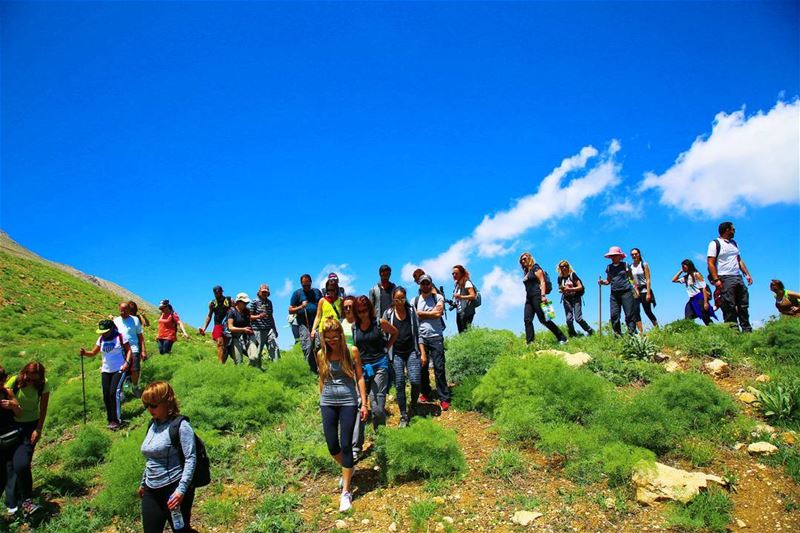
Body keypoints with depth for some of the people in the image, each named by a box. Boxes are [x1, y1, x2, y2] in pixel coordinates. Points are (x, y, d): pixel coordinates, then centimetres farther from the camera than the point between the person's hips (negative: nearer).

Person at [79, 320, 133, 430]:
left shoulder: (120, 337, -10)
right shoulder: (101, 339, 3)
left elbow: (129, 350, -5)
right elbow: (93, 353, 4)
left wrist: (127, 362, -18)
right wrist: (85, 353, -17)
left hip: (119, 370, -5)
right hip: (106, 371, 5)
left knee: (114, 393, -15)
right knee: (106, 395, 5)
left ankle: (116, 420, -5)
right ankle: (110, 418, 22)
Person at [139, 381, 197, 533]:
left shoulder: (180, 425, -14)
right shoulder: (153, 425, 8)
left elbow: (191, 459, -19)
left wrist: (181, 490, -25)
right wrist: (143, 482, 25)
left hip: (174, 490, -7)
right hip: (151, 491, 7)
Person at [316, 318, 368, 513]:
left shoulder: (352, 352, -6)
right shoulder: (321, 354, 1)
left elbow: (360, 378, -1)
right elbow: (322, 379, 13)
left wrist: (364, 404, -3)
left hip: (348, 402, -3)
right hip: (328, 403, 3)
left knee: (346, 445, -2)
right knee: (332, 446, 7)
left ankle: (345, 491, 8)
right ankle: (347, 470, 38)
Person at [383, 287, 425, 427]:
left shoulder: (411, 311, 4)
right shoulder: (388, 314, 1)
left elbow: (418, 332, 4)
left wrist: (422, 353, 0)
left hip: (412, 352, 0)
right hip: (396, 354, 0)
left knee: (415, 381, -12)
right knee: (399, 385, 0)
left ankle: (413, 406, 16)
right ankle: (403, 416, 13)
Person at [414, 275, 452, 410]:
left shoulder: (438, 298, 5)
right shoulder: (415, 301, 10)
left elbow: (438, 313, -11)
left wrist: (421, 313, -4)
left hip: (436, 337, -2)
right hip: (421, 337, 2)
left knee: (439, 368, -4)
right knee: (422, 367, 5)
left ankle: (444, 399, 0)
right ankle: (425, 393, 23)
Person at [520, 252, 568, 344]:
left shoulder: (536, 268, -1)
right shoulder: (526, 272, 22)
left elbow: (542, 282, -11)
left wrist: (543, 295, -22)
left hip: (537, 296, -8)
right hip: (529, 298, 8)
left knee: (543, 319, -10)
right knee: (527, 320, -5)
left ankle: (562, 338, -2)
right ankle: (530, 342, -8)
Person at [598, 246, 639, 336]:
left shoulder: (625, 265, 4)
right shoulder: (609, 267, 13)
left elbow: (631, 278, 8)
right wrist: (602, 282, -1)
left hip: (626, 292, -3)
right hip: (614, 294, 3)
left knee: (630, 314, -4)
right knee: (614, 315, -3)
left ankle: (632, 334, -1)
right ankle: (618, 335, 3)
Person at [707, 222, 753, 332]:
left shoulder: (734, 243, 21)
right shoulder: (715, 243, -2)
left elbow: (739, 260, 25)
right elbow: (710, 263, -10)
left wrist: (747, 274, 13)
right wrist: (716, 280, -18)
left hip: (738, 278, 7)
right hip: (725, 279, -7)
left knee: (743, 305, 6)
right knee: (729, 307, -9)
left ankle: (747, 330, 11)